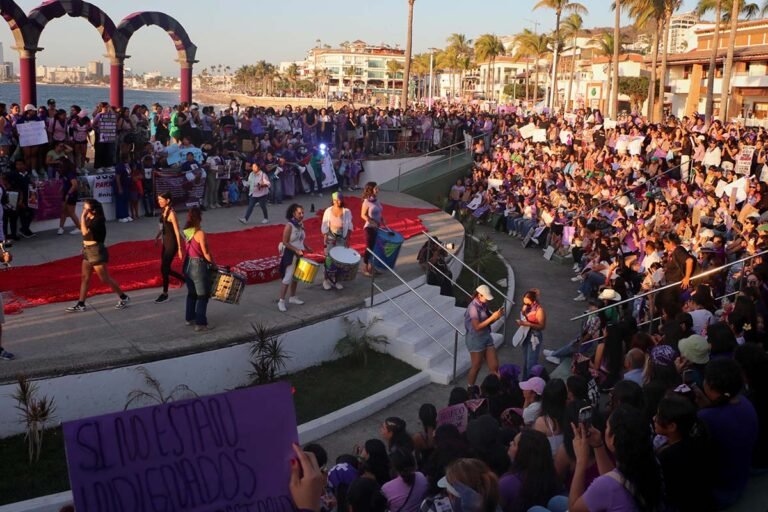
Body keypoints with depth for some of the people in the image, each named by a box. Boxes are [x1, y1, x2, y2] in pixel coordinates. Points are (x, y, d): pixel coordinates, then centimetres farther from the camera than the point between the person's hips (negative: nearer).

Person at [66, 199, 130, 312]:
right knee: (85, 278, 12)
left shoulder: (98, 220, -20)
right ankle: (81, 304, 18)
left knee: (105, 278, -2)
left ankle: (124, 298, 11)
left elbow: (85, 232, -30)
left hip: (96, 251, -9)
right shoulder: (89, 219, 6)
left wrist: (83, 217, -27)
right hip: (88, 250, 9)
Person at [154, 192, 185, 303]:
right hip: (165, 243, 8)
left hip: (172, 244, -8)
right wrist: (157, 236, 4)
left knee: (164, 269, -3)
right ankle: (185, 280, 31)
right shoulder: (163, 211, 7)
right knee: (166, 269, 12)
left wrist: (179, 248, -18)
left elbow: (177, 232, -17)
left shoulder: (171, 213, -17)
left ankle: (165, 294, 9)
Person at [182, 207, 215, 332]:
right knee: (203, 295, 3)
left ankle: (190, 318, 34)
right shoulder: (200, 233, -20)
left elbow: (190, 248, 6)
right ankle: (200, 324, 4)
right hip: (198, 265, -7)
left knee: (191, 293, 22)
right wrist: (213, 263, -3)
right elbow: (206, 253, -18)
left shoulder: (187, 231, 2)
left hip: (188, 265, 7)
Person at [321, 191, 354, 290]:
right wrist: (325, 240, -9)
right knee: (329, 259, 1)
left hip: (342, 239, 2)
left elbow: (349, 227, 3)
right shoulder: (328, 211, -7)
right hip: (330, 238, -2)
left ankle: (335, 280, 16)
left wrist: (347, 239, -4)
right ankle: (326, 280, 12)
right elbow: (324, 227, -4)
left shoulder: (347, 212, -4)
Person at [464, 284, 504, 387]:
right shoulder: (473, 307, -19)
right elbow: (477, 327, -24)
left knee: (494, 366, 5)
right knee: (476, 367, 6)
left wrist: (496, 316, -5)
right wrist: (492, 317, -23)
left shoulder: (483, 305, 4)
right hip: (476, 339, -7)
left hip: (487, 337, 7)